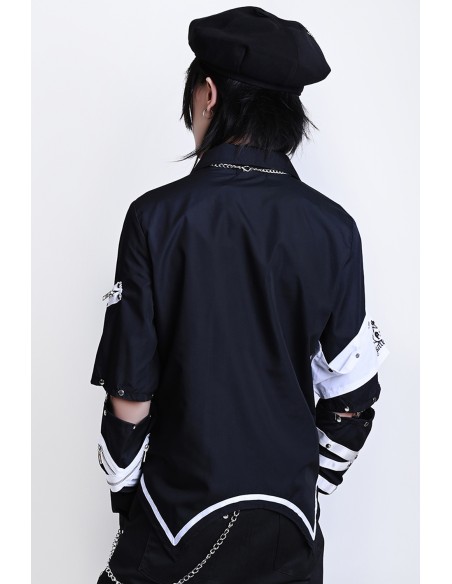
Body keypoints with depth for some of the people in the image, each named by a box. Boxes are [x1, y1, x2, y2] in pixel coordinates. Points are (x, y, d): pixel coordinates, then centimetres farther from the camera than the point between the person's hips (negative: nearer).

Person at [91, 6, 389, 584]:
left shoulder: (156, 217, -16)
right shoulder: (334, 228, -8)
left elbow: (130, 396, -12)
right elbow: (351, 398, -3)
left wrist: (122, 489, 4)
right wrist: (313, 483, 13)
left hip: (176, 516, -2)